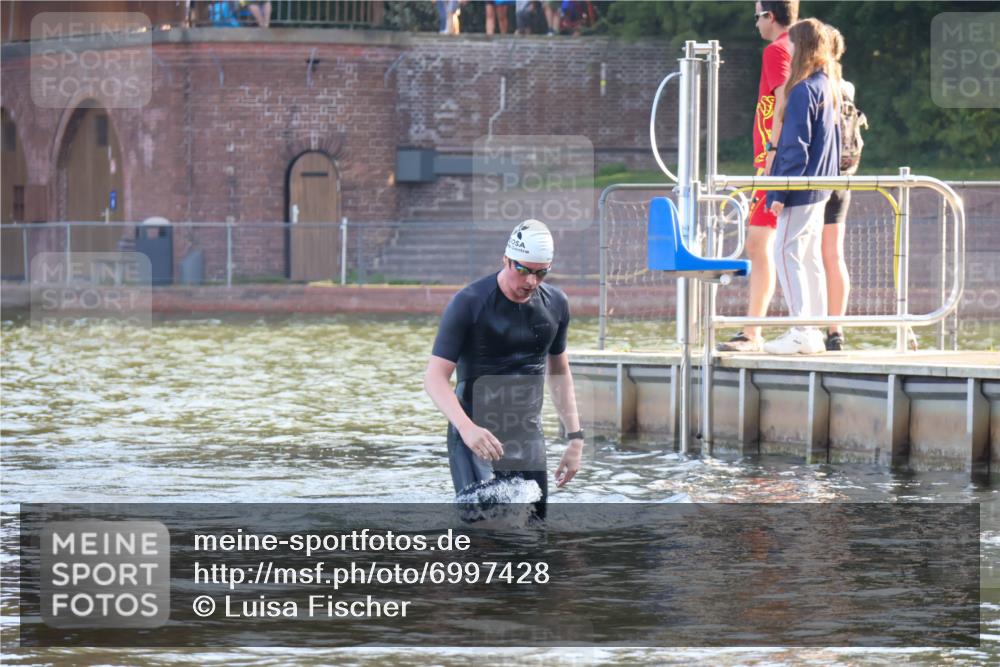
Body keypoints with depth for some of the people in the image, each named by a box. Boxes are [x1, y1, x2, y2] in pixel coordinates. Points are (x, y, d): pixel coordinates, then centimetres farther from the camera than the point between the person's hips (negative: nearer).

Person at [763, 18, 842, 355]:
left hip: (802, 188, -9)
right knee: (810, 257, 13)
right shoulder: (830, 87, 12)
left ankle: (801, 333, -13)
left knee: (786, 254, -8)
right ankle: (814, 331, 15)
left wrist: (780, 193, -16)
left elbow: (795, 147, -18)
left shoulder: (804, 91, -16)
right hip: (822, 187, 10)